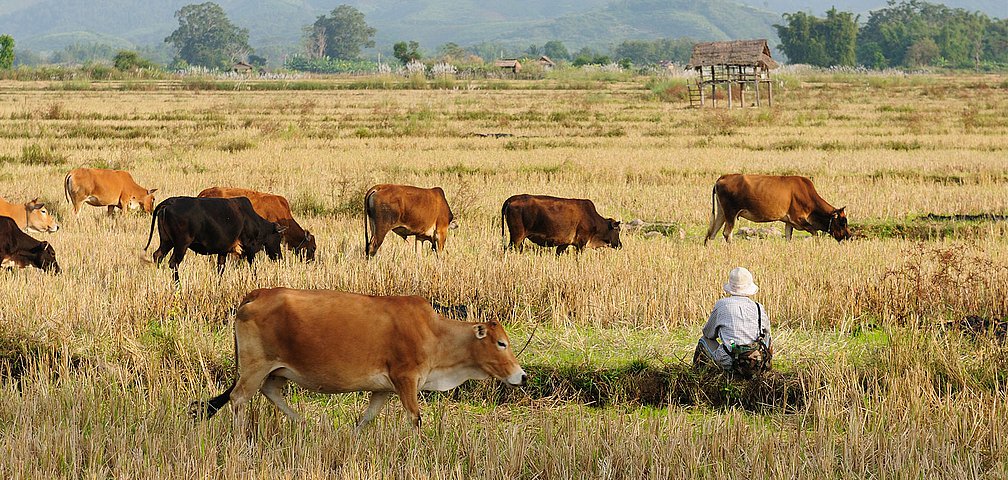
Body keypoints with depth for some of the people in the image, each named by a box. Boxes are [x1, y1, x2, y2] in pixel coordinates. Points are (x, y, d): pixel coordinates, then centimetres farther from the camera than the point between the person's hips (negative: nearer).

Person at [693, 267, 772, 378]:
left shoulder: (721, 305, 2)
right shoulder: (759, 309, 7)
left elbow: (708, 333, 16)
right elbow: (767, 335, 23)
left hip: (732, 364, -2)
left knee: (704, 341, 25)